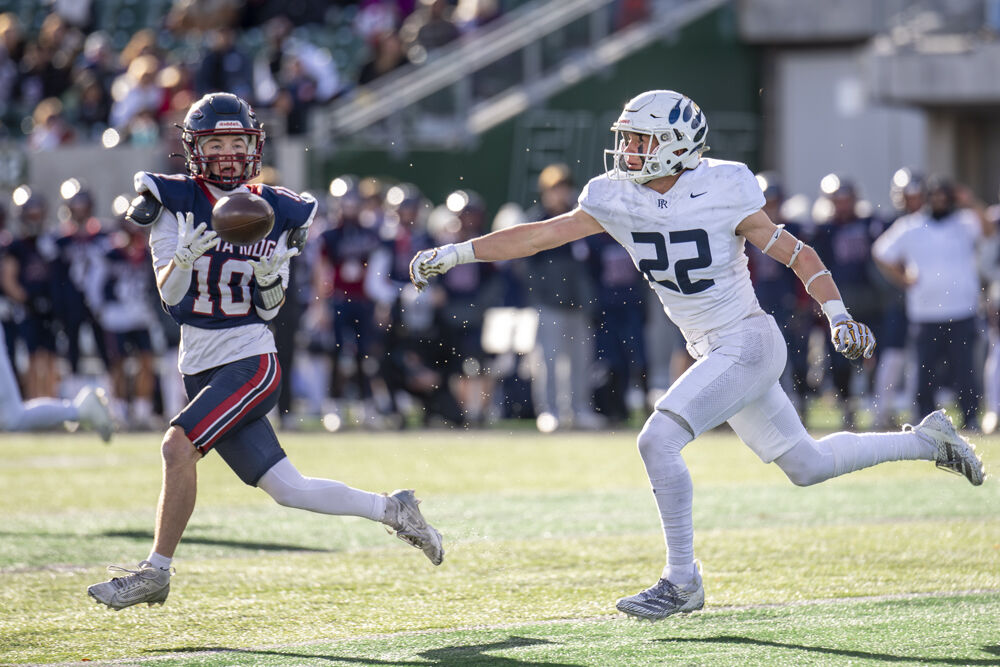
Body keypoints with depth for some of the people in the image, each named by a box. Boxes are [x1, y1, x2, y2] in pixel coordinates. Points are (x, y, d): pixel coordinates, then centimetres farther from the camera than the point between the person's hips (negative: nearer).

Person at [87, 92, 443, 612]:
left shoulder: (275, 212, 2)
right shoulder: (174, 200, 1)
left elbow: (268, 310, 5)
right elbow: (169, 295, -9)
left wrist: (271, 280, -16)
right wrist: (183, 258, -29)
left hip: (251, 361, -2)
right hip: (201, 368, 2)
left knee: (178, 445, -24)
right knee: (287, 490, 1)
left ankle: (156, 571, -15)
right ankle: (390, 510, 20)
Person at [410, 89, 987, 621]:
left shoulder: (723, 192, -16)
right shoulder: (616, 199, 0)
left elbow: (797, 254, -9)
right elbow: (539, 236, 1)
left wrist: (839, 316, -18)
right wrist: (455, 253, -5)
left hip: (749, 342, -7)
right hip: (710, 352, 7)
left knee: (659, 440, -20)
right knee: (806, 464, 17)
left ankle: (683, 580, -8)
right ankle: (926, 439, 37)